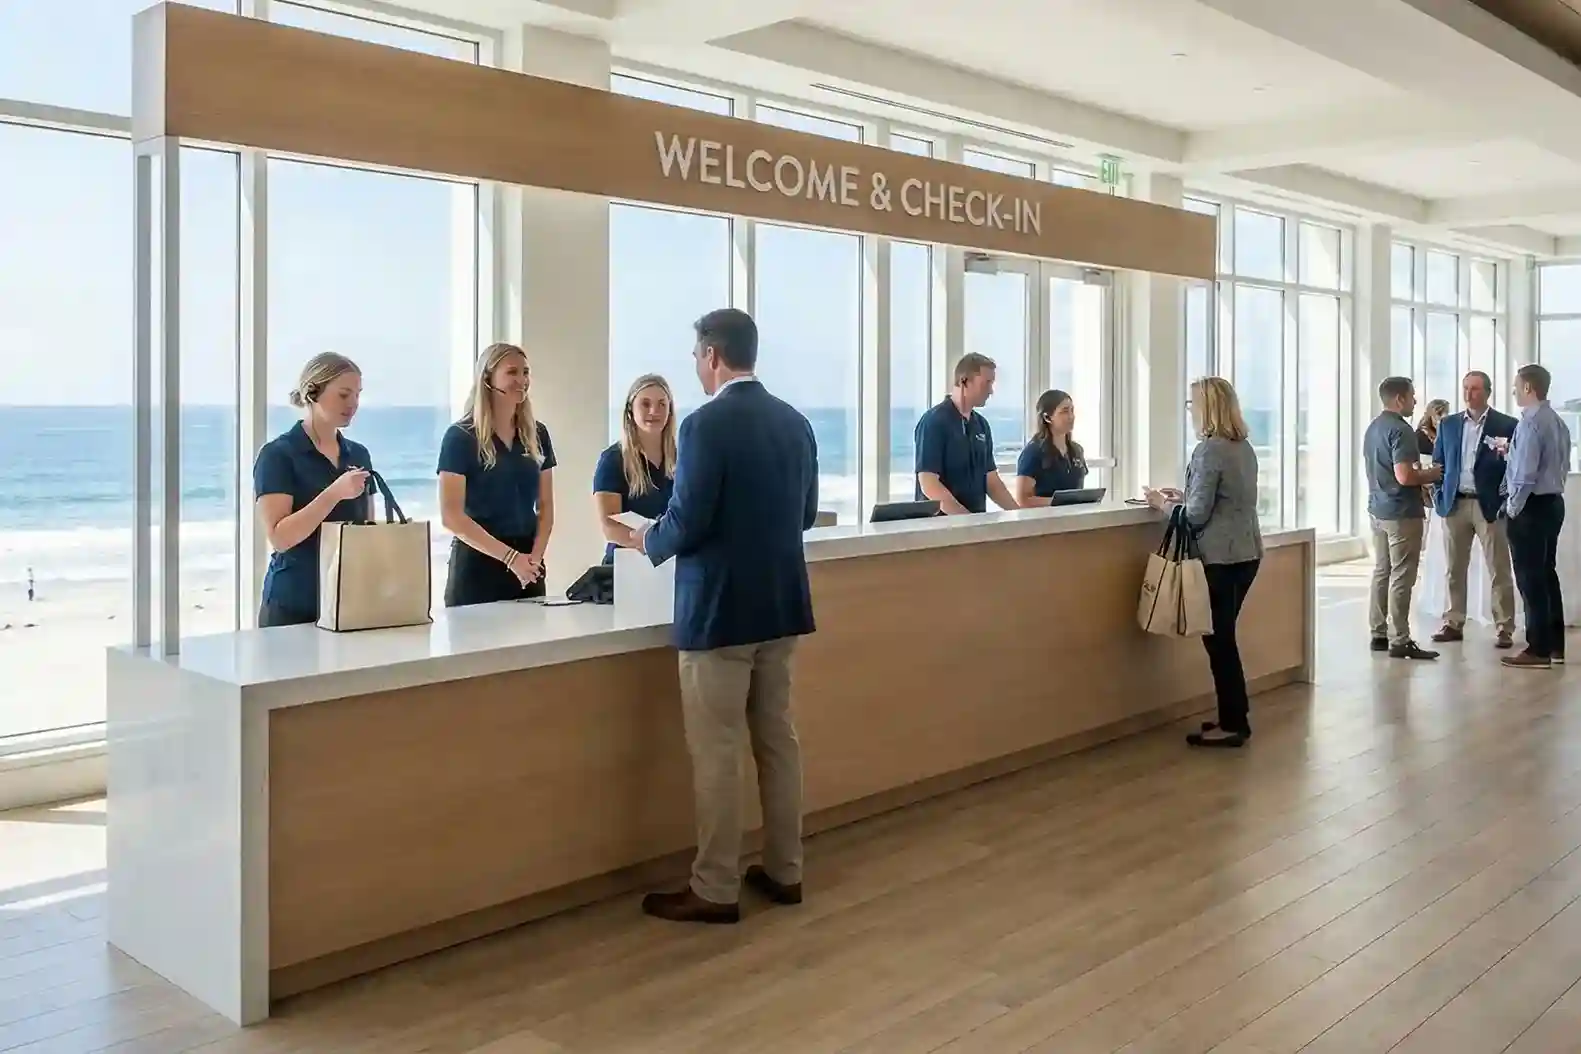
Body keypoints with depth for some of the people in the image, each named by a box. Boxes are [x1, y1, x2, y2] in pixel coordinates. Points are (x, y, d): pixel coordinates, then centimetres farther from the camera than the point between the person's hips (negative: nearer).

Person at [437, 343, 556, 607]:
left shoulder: (537, 434, 7)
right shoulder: (461, 437, -7)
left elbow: (545, 506, 10)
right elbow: (451, 516, -13)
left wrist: (536, 555, -6)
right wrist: (509, 556, -17)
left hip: (528, 569, 4)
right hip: (478, 562, -4)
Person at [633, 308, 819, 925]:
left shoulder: (706, 424, -16)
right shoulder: (795, 423, 7)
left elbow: (687, 523, -18)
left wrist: (649, 540, 2)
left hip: (721, 609, -7)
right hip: (782, 603, 8)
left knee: (715, 753, 1)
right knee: (777, 739, 15)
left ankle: (715, 890, 9)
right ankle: (784, 871, 24)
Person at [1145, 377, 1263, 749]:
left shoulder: (1208, 450, -16)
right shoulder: (1244, 447, 10)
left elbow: (1197, 515, -17)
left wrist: (1163, 504, -2)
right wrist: (1184, 496, 17)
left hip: (1219, 557, -8)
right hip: (1246, 552, 8)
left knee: (1218, 638, 1)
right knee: (1224, 635, 17)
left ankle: (1233, 724, 7)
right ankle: (1235, 716, 23)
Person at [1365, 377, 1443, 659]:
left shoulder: (1373, 427, 12)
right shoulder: (1400, 429, -17)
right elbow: (1404, 476, -25)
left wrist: (1421, 475, 18)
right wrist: (1430, 475, -7)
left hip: (1378, 509, 9)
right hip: (1401, 512, -9)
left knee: (1381, 572, 12)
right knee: (1401, 577, -6)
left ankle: (1379, 634, 17)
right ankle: (1399, 641, -4)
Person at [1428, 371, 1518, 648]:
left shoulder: (1507, 425, -2)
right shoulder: (1448, 424, 10)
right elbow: (1439, 463, 14)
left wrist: (1508, 502, -9)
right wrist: (1438, 497, 3)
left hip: (1490, 505, -3)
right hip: (1455, 504, 4)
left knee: (1499, 571, 0)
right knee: (1453, 569, 8)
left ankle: (1504, 628, 5)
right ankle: (1453, 624, 16)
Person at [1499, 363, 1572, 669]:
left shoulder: (1530, 423, -17)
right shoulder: (1558, 422, 13)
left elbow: (1525, 473, -22)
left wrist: (1513, 507, -11)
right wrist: (1512, 451, 15)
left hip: (1531, 506, -9)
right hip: (1553, 502, 9)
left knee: (1530, 577, -5)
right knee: (1546, 573, 15)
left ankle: (1538, 650, -3)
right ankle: (1554, 645, 20)